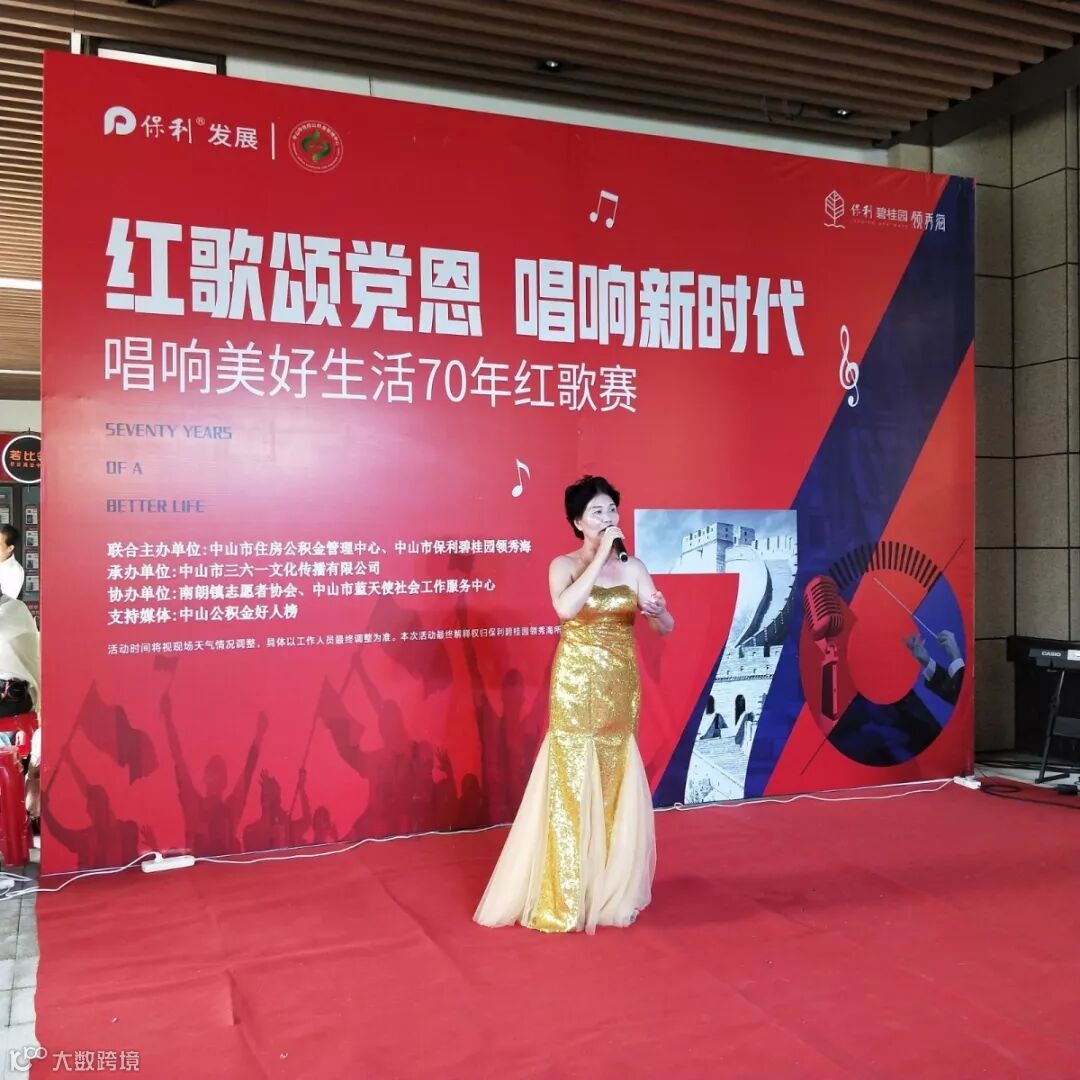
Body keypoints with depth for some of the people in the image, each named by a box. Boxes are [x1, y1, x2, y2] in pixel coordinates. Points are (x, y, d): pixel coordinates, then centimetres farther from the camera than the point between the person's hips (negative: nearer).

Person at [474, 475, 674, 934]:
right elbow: (566, 608, -26)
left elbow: (665, 628, 2)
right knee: (572, 786, -2)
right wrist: (600, 556, -21)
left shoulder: (633, 568, 6)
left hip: (621, 687, 4)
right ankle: (563, 897, 9)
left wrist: (658, 612, -21)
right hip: (577, 687, -4)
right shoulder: (564, 565, -5)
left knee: (617, 787, 9)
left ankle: (610, 889, 24)